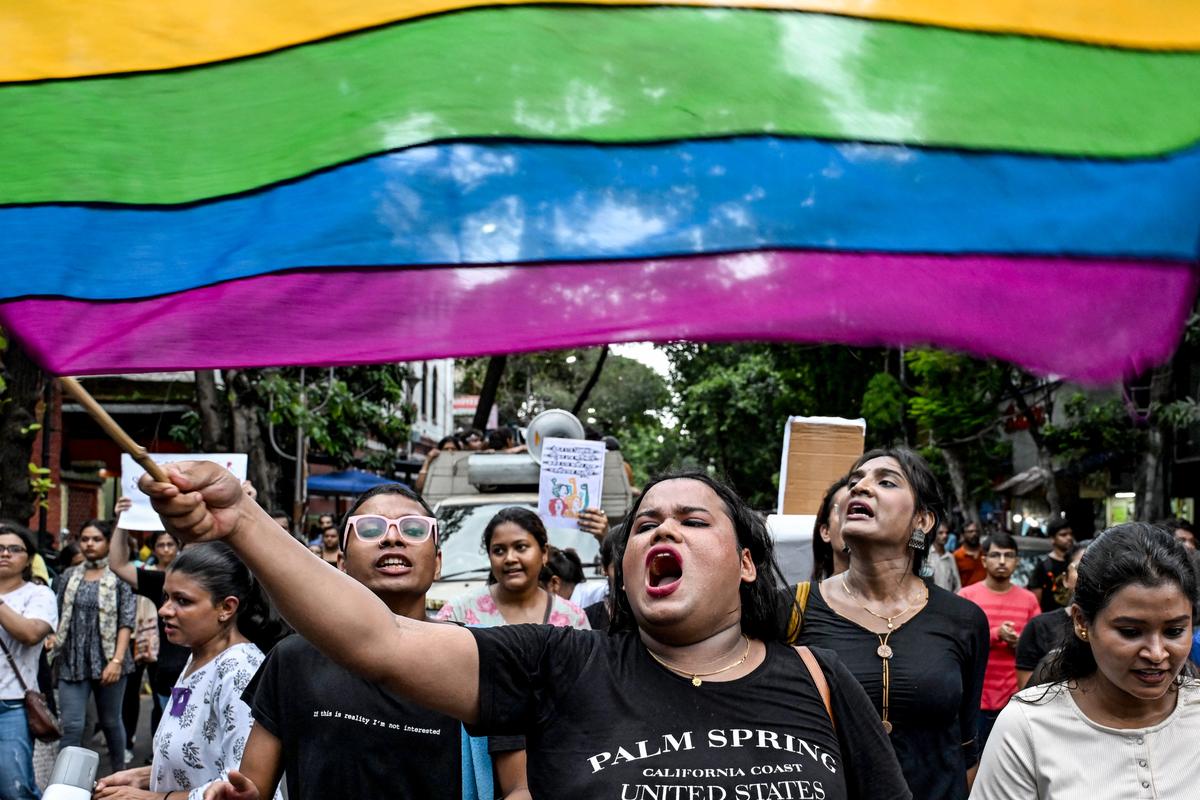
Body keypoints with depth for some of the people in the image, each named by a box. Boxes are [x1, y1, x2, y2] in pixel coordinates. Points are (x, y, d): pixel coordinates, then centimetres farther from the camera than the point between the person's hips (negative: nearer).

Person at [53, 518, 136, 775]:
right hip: (72, 661, 2)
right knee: (71, 726, -6)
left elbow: (126, 622, -7)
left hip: (107, 660, -2)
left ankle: (119, 773, 27)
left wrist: (117, 660, -15)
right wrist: (54, 644, -4)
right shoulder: (69, 576, 9)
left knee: (111, 722, 11)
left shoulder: (120, 576, -2)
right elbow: (59, 618, 12)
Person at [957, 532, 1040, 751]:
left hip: (1015, 698, 2)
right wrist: (996, 635, -18)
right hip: (976, 697, -2)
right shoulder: (967, 596, -2)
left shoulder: (1029, 599, 7)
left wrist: (1021, 645, -10)